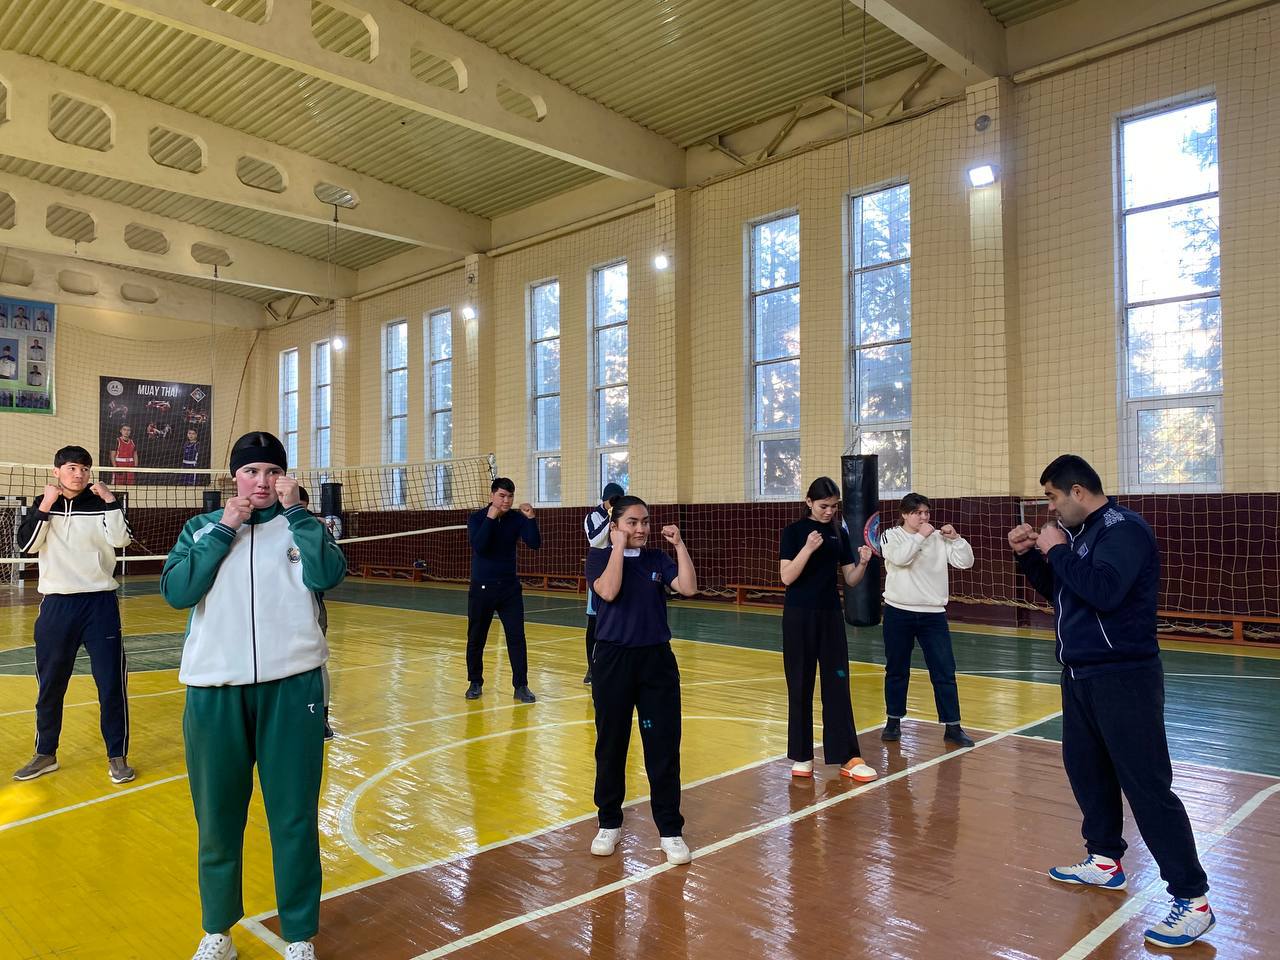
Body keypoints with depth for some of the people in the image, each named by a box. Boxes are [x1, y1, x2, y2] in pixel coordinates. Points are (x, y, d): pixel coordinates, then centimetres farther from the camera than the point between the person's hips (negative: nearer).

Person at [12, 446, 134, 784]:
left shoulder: (100, 503, 0)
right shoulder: (43, 504, 6)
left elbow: (120, 539, -15)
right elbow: (27, 544, -7)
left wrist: (110, 500, -18)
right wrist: (46, 505, -13)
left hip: (100, 603, -2)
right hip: (56, 604, 2)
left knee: (112, 682, -1)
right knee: (49, 683, 11)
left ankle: (117, 756, 10)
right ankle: (45, 754, 28)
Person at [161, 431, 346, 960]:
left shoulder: (301, 524, 5)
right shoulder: (202, 527, 9)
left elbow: (328, 575, -13)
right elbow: (176, 591, -5)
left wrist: (295, 509, -11)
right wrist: (225, 530, -8)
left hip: (291, 687, -1)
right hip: (214, 690, 1)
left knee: (295, 816, 5)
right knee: (217, 816, 11)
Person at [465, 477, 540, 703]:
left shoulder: (517, 518, -1)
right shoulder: (477, 518, -5)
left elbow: (534, 544, -12)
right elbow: (478, 546, -21)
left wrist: (530, 518, -23)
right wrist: (490, 518, -24)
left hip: (510, 587, 1)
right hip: (481, 588, -1)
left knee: (516, 637, -3)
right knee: (476, 638, 8)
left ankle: (521, 686, 3)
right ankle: (475, 682, 25)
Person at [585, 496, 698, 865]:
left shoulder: (658, 559, 7)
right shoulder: (599, 557, 0)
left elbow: (689, 588, -8)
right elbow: (609, 592, -19)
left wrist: (679, 544, -9)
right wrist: (619, 546, -15)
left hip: (657, 659, 2)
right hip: (613, 660, -2)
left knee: (664, 748, 3)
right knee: (611, 746, 10)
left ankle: (671, 831, 14)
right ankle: (609, 824, 27)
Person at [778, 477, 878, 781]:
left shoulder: (840, 533, 6)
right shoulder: (794, 532, -6)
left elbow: (850, 579, 7)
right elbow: (786, 577, -15)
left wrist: (863, 562, -13)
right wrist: (808, 548, -27)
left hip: (831, 615, 4)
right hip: (799, 616, -3)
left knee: (838, 685, 3)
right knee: (800, 686, 4)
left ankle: (847, 757, 7)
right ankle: (801, 756, 15)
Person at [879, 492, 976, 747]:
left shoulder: (938, 538, 4)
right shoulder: (891, 535, -2)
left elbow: (965, 562, 0)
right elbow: (899, 558, -21)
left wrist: (955, 538, -12)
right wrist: (920, 536, -17)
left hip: (933, 614, 2)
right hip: (898, 612, -1)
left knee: (944, 671, 1)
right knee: (896, 670, 10)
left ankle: (952, 727, 10)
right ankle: (894, 721, 24)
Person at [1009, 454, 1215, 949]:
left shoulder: (1124, 528, -16)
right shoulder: (1081, 533, 11)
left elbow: (1104, 591, -30)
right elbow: (1058, 591, 20)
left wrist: (1058, 551, -19)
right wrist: (1030, 555, 6)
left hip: (1123, 679, -9)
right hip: (1081, 676, 9)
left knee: (1147, 785, -6)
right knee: (1084, 768, 16)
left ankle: (1193, 901, 3)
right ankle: (1105, 860, 33)